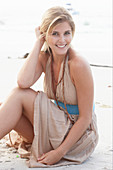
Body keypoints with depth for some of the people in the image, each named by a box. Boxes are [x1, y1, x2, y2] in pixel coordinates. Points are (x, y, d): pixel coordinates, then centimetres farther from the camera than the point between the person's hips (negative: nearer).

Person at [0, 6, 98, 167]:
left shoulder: (78, 65, -21)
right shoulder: (44, 58, -2)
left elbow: (85, 117, -18)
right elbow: (23, 82, -22)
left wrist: (60, 152, -20)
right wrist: (38, 43, -15)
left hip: (78, 135, -6)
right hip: (56, 128, 6)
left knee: (20, 95, -18)